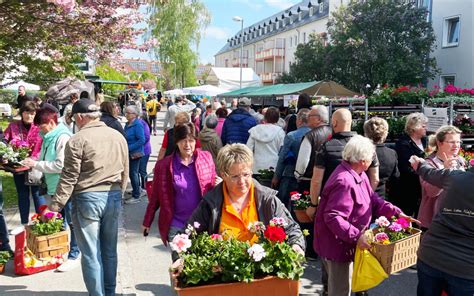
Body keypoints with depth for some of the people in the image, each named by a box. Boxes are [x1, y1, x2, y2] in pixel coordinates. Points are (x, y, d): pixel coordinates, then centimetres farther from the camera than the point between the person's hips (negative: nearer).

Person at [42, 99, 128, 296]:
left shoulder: (77, 140, -10)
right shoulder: (118, 136, 6)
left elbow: (69, 178, -12)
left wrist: (55, 206, -5)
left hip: (87, 199, -5)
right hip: (114, 198, 5)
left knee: (91, 254, 6)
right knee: (109, 250, 16)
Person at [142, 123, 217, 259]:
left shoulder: (206, 157, -2)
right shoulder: (164, 165, -5)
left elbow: (213, 186, 10)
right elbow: (155, 196, 4)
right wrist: (147, 222, 10)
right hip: (176, 226, -1)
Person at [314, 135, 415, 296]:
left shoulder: (359, 174, 4)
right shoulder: (345, 182, -30)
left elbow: (373, 200, 8)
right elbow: (333, 218, -33)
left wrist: (396, 213, -1)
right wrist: (356, 236, -34)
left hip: (346, 243, 10)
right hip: (338, 246, -10)